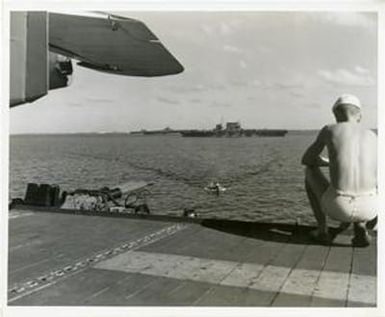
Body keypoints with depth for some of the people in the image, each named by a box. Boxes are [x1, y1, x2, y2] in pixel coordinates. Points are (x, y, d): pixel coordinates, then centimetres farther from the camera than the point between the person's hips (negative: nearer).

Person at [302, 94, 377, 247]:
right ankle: (360, 227, 14)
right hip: (368, 209, 3)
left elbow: (306, 160, 21)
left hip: (337, 206, -3)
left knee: (310, 170, 30)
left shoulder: (328, 130, 9)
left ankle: (322, 229, 25)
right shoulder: (373, 136, 18)